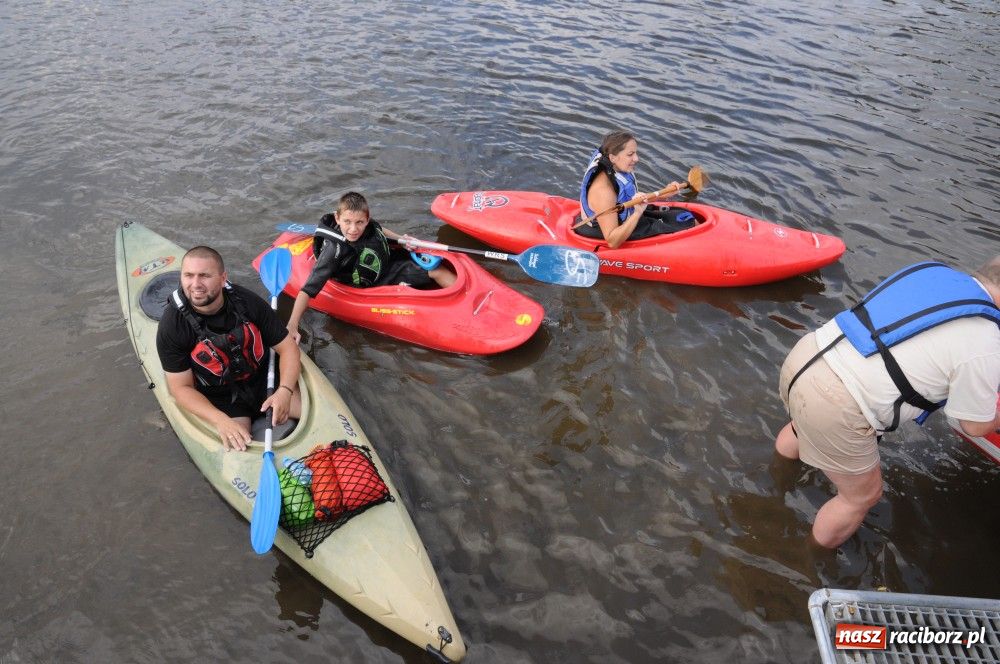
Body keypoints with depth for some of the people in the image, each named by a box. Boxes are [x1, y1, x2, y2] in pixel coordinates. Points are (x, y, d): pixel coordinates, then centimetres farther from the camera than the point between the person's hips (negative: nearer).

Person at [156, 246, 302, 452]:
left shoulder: (247, 301, -15)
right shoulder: (172, 325, -19)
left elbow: (287, 347, -9)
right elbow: (181, 387, -14)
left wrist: (285, 390, -27)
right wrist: (221, 421, -30)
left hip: (264, 376, 3)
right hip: (219, 396, -2)